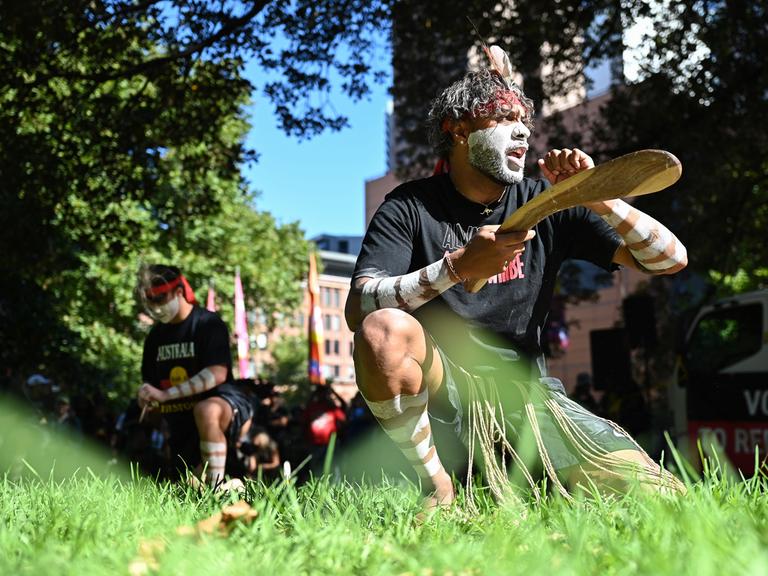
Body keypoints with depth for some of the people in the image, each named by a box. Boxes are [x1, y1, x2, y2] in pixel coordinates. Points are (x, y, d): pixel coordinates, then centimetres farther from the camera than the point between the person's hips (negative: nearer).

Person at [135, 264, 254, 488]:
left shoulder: (208, 324, -11)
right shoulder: (155, 336, 11)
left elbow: (217, 374, -23)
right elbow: (150, 380, 21)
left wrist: (166, 394, -26)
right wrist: (147, 397, -4)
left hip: (225, 403, -7)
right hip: (182, 422, 8)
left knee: (205, 411, -41)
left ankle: (218, 487, -32)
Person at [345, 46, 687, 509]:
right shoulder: (411, 207, -4)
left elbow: (671, 259, -1)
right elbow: (359, 309, -19)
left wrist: (596, 196, -16)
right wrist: (459, 266, -29)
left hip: (524, 389, 3)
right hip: (439, 383, -2)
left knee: (660, 498, -13)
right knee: (384, 329, -35)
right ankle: (437, 487, -13)